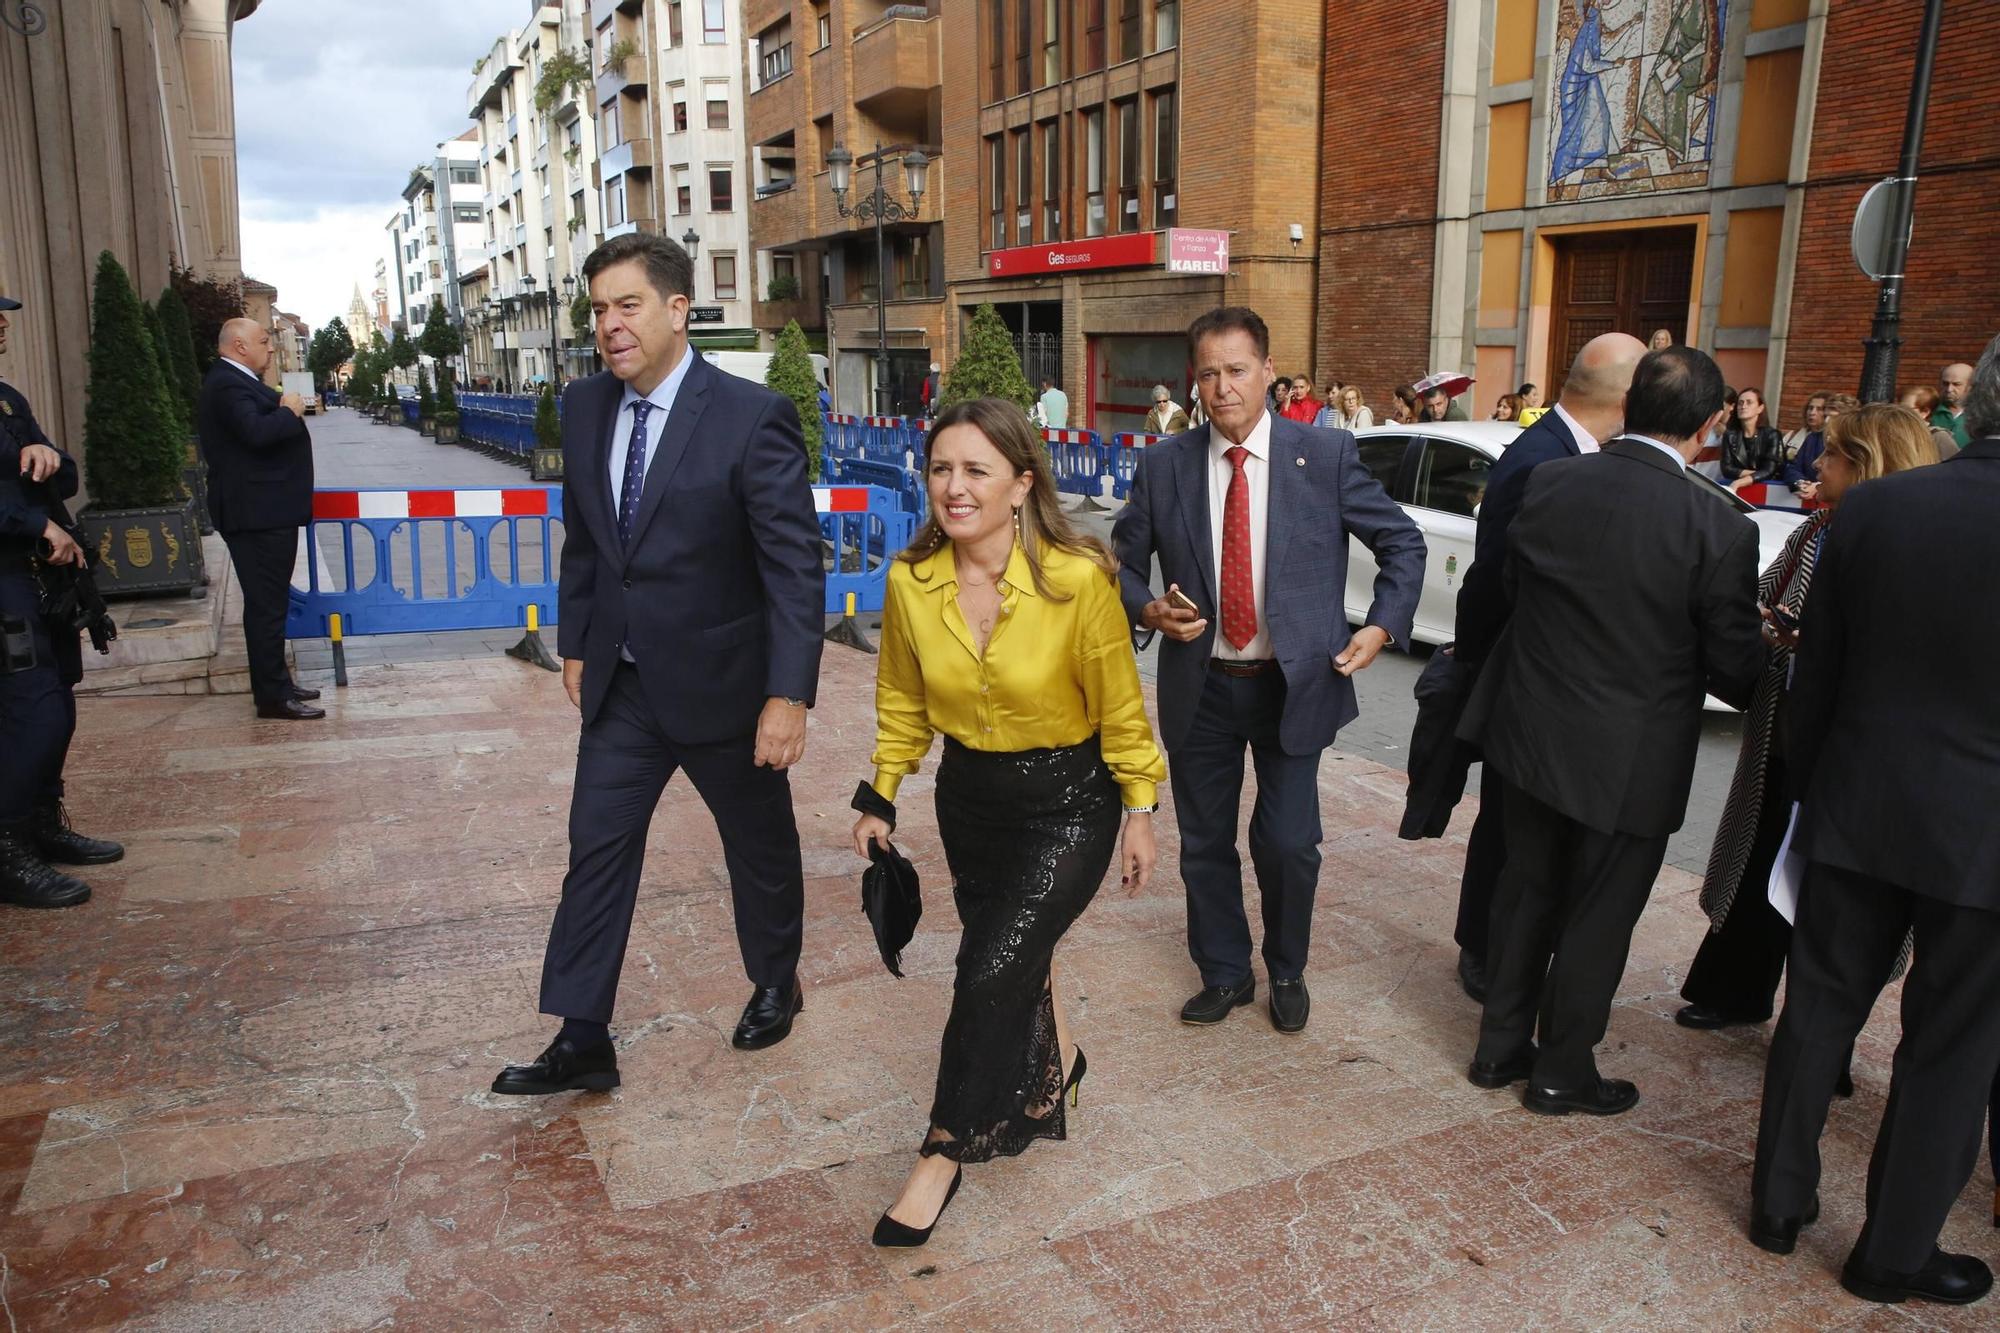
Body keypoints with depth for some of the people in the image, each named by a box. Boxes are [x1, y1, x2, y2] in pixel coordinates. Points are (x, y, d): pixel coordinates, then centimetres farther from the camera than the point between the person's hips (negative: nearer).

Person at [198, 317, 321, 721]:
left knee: (269, 601, 16)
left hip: (266, 511, 11)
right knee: (266, 604, -8)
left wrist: (286, 408, 0)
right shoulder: (227, 385, -16)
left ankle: (276, 683, 25)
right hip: (257, 513, -11)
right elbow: (256, 431, -31)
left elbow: (267, 426, 17)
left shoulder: (238, 381, 18)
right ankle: (273, 695, -4)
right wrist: (290, 412, -15)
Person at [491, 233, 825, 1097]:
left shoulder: (751, 417, -18)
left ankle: (776, 984, 41)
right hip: (622, 685, 5)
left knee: (759, 846, 15)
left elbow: (795, 563, -19)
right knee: (596, 850, 6)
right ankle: (582, 1042, 18)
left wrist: (789, 694, -23)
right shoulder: (584, 408, 1)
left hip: (723, 685, -5)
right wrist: (575, 643, 14)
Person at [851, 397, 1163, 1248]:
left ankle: (944, 1153, 9)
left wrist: (1139, 812, -4)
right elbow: (902, 704, 4)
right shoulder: (910, 582, -12)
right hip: (970, 796, 5)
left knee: (993, 968, -12)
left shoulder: (1077, 579, -24)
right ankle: (1054, 1065, 50)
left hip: (1068, 803, -4)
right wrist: (880, 798, 8)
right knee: (1014, 956, 18)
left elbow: (1119, 708, -11)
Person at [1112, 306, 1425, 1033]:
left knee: (1288, 844, 1)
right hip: (1200, 687, 2)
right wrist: (1148, 610, -12)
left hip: (1295, 684, -2)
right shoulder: (1164, 465, -2)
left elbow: (1403, 544, 3)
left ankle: (1287, 972, 30)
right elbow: (1124, 560, 8)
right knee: (1205, 842, 13)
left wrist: (1382, 626, -8)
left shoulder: (1327, 455, -6)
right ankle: (1224, 974, 35)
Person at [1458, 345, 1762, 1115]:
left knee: (1527, 891, 21)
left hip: (1533, 730, 4)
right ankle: (1561, 1073, 29)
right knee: (1598, 918, 13)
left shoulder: (1550, 483, -8)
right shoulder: (1720, 531, -19)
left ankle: (1500, 1047, 33)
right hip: (1630, 760, -4)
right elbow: (1735, 675, -11)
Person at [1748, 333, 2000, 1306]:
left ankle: (1780, 1200, 29)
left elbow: (1814, 677, 1)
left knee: (1820, 1006, 16)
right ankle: (1895, 1252, 25)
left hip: (1856, 812, 3)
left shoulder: (1872, 508, -6)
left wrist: (1808, 783, 13)